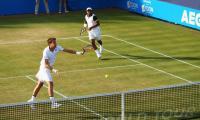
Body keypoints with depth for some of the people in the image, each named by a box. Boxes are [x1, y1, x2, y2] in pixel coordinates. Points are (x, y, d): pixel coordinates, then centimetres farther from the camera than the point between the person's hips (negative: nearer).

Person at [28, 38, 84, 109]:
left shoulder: (57, 48, -9)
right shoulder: (46, 52, -28)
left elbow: (66, 50, -5)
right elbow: (46, 64, -29)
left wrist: (77, 53, -13)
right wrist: (53, 69, -43)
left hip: (50, 68, 8)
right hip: (44, 68, -8)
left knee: (40, 84, 16)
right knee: (50, 83, -20)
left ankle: (32, 101, 27)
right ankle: (53, 103, -24)